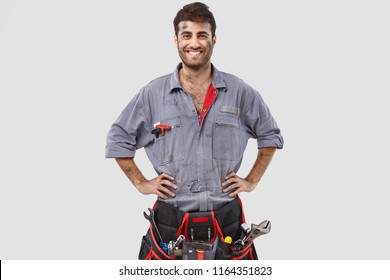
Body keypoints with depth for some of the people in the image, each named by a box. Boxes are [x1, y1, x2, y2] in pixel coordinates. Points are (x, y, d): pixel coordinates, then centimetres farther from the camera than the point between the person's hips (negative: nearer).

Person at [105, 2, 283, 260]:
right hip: (171, 224, 0)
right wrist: (141, 183, 4)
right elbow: (118, 140, 11)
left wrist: (252, 180, 8)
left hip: (225, 223, 1)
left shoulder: (240, 92, 2)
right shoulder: (153, 93, 1)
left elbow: (271, 136, 15)